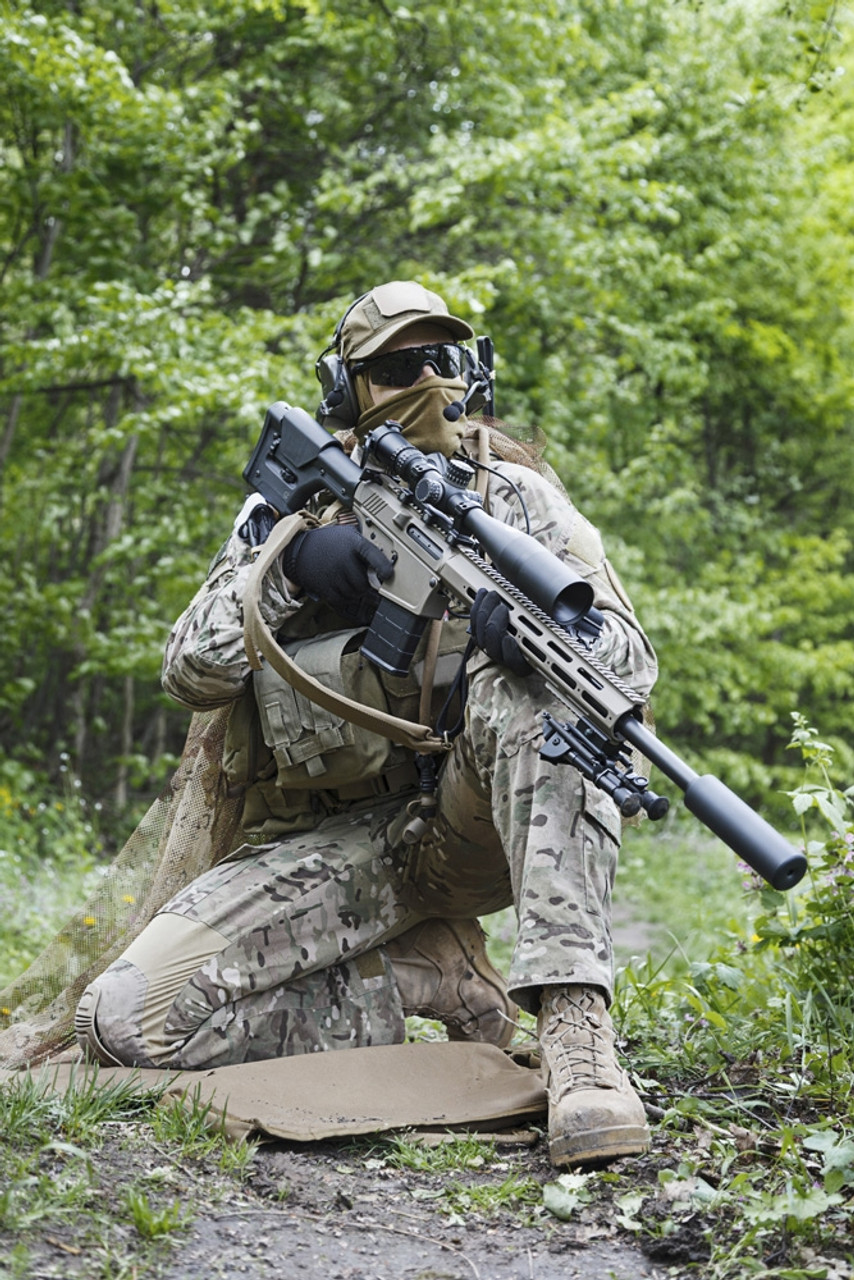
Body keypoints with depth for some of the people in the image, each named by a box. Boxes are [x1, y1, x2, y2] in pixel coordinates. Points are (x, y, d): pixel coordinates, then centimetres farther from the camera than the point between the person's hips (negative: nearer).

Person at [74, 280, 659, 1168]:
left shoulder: (511, 492, 8)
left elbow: (631, 655, -2)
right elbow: (190, 675, 1)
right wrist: (287, 569, -17)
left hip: (473, 819, -1)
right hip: (336, 847, 1)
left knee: (529, 679, -35)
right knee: (123, 1021, -20)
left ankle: (574, 1028, -38)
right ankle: (423, 979, -4)